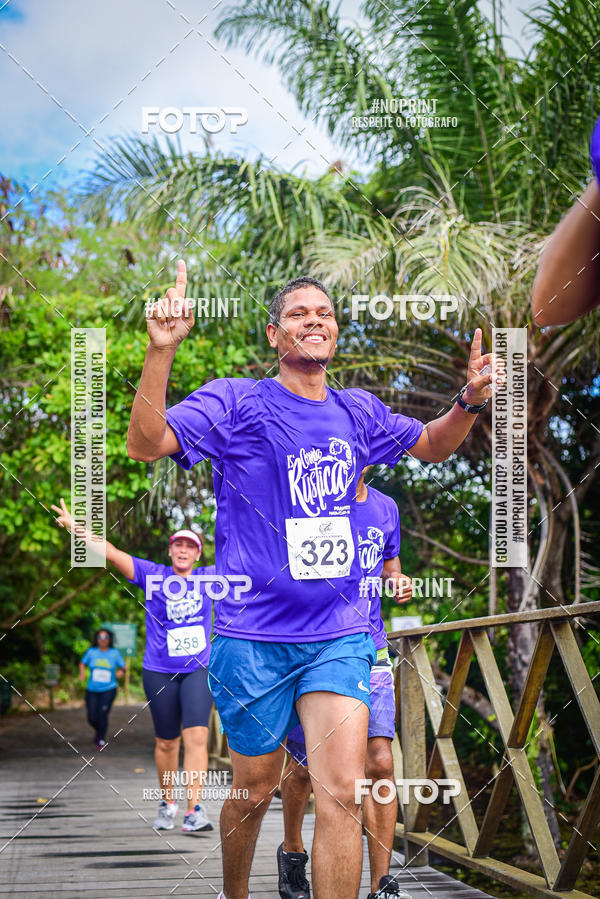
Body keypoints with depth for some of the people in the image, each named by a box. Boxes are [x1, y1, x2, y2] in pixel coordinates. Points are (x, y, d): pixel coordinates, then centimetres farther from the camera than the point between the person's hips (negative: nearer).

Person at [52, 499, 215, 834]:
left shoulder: (208, 578, 4)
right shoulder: (153, 575, 0)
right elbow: (113, 553, -6)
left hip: (199, 670, 0)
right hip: (160, 673, 0)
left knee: (196, 737, -15)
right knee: (167, 742, 10)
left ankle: (195, 810, -18)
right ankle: (167, 801, 30)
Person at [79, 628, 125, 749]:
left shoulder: (115, 653, 0)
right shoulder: (91, 651, 0)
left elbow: (122, 667, 11)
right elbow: (82, 663, 12)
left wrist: (120, 672, -11)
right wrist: (82, 673, -6)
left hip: (108, 690, -1)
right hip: (92, 690, 1)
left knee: (102, 714, -15)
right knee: (92, 718, 0)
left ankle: (101, 740, 5)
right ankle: (97, 730, 35)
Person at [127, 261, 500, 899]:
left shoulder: (358, 412, 11)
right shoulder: (235, 402, -3)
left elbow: (431, 446, 28)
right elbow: (145, 444, -15)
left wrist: (470, 401, 8)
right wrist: (161, 350, -28)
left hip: (340, 636, 3)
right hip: (253, 636, -3)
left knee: (342, 795, -11)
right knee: (256, 790, 11)